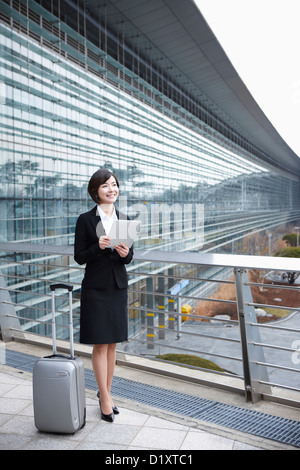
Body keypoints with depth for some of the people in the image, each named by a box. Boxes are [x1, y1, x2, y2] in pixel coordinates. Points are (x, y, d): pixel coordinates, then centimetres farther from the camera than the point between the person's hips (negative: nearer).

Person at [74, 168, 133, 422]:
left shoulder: (124, 219, 6)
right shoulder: (85, 220, -5)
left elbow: (129, 257, 9)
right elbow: (79, 257, -5)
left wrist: (125, 253, -13)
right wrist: (98, 247, -22)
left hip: (118, 287, 4)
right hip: (95, 289, -4)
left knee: (112, 343, 13)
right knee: (100, 344, 3)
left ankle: (105, 393, 30)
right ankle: (105, 397, 19)